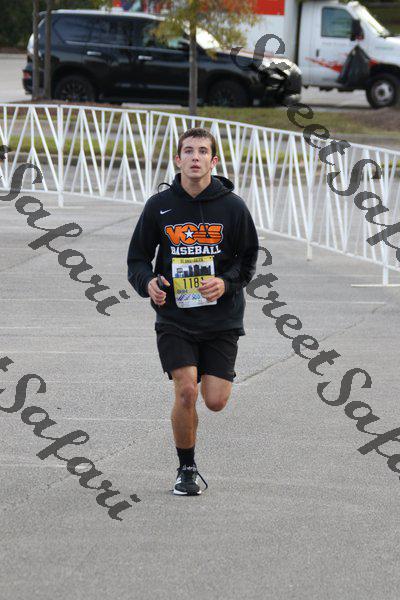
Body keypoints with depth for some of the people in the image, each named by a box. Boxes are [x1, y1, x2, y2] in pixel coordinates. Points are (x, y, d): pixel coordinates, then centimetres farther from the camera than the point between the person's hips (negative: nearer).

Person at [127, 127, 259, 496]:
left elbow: (249, 258, 7)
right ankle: (187, 469, 4)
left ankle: (212, 375, 35)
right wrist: (148, 283, -12)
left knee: (215, 401, -5)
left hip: (221, 317, 0)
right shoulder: (159, 206, 0)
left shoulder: (232, 206, -2)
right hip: (174, 317, 0)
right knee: (186, 391, -16)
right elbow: (138, 258, 9)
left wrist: (226, 283, -12)